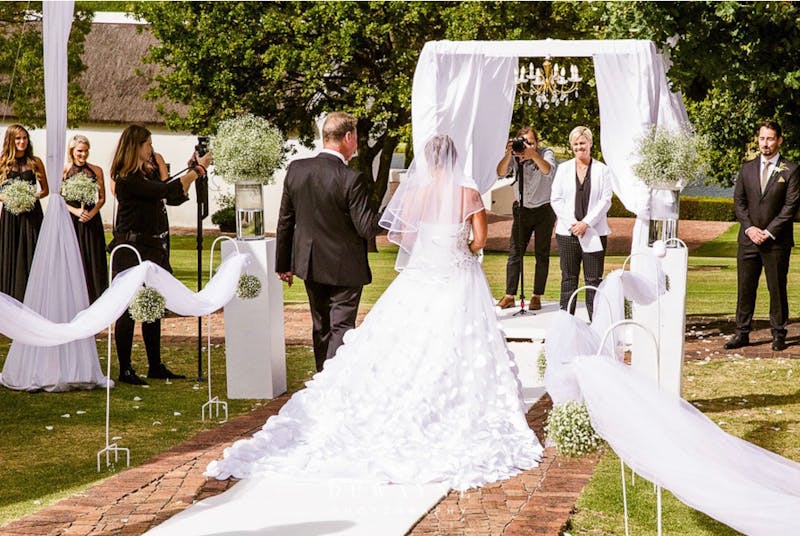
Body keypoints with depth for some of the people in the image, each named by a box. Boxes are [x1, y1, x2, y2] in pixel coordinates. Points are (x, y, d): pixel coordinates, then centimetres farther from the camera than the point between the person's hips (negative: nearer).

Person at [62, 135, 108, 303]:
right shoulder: (64, 170, 2)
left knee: (93, 257, 0)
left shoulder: (96, 170, 6)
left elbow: (102, 198, 7)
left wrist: (92, 212, -10)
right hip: (70, 219, -1)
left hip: (92, 219, 1)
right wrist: (75, 211, -12)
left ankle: (94, 300, 5)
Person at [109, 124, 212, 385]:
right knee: (128, 310, -2)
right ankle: (125, 369, 4)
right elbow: (167, 191, -23)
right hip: (132, 249, -10)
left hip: (151, 250, 10)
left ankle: (155, 366, 21)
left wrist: (191, 171, 13)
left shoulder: (142, 176, 14)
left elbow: (176, 196, 20)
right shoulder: (127, 179, -17)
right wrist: (198, 169, -15)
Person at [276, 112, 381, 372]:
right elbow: (368, 228, -20)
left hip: (309, 263, 6)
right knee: (341, 330, 2)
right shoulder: (352, 179, -22)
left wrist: (283, 263, 12)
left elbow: (285, 221, 3)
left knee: (320, 329, 21)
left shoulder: (296, 169, -5)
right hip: (344, 268, -6)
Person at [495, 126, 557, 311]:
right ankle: (509, 296, 0)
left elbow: (548, 170, -31)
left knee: (542, 255, 2)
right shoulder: (515, 156, -5)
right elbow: (501, 172, -21)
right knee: (514, 253, -3)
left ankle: (537, 297, 8)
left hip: (544, 210, -1)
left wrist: (534, 155, -49)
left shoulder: (546, 153, -10)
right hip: (522, 210, 1)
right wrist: (508, 154, -38)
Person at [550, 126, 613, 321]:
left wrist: (586, 223, -11)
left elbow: (605, 200, -2)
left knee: (593, 279, -1)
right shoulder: (564, 168, 9)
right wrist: (572, 223, -7)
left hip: (594, 232, -2)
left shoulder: (602, 170, 4)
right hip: (567, 232, 2)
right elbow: (555, 199, 4)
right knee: (568, 277, 6)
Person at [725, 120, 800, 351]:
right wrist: (749, 228, -6)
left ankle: (778, 334, 11)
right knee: (745, 287, 4)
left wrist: (769, 232, -12)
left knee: (777, 288, 2)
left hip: (777, 240, -3)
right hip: (748, 238, 3)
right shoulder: (747, 169, 11)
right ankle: (742, 333, 10)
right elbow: (739, 201, 9)